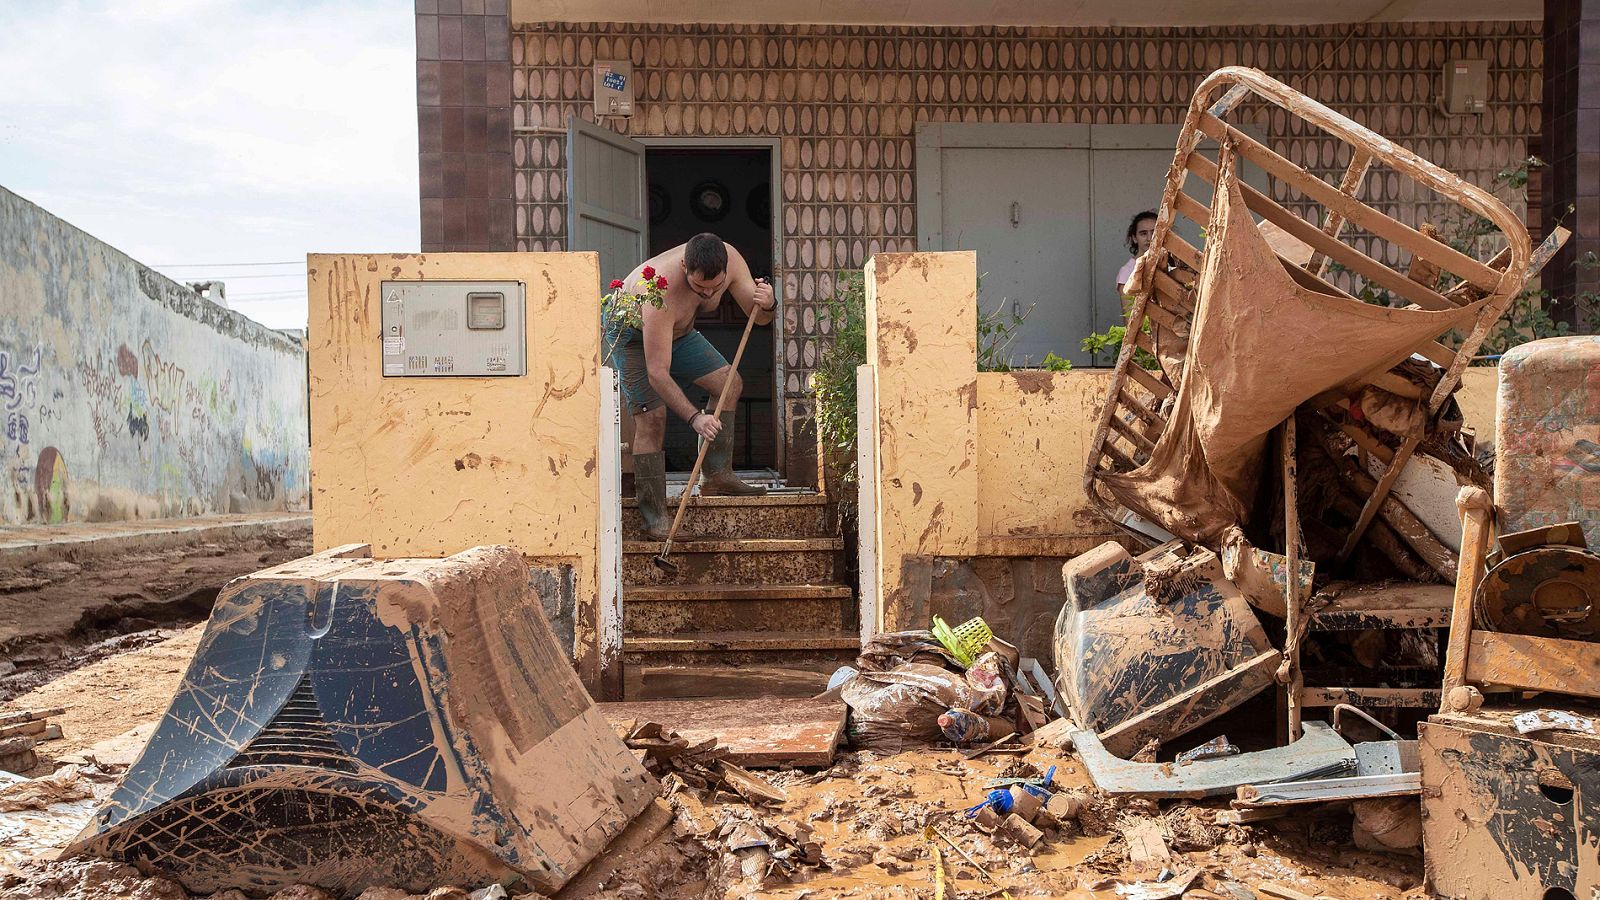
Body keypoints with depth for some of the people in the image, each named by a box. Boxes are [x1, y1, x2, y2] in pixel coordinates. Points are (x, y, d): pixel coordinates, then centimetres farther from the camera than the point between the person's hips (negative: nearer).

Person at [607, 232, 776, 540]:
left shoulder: (731, 261, -26)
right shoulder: (662, 291, -43)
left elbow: (758, 317, -12)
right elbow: (657, 373, -42)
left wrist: (766, 304, -37)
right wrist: (694, 417, -49)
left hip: (678, 330, 7)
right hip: (630, 333, -7)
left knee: (729, 383, -1)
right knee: (651, 417, -19)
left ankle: (716, 475, 4)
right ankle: (654, 515, -13)